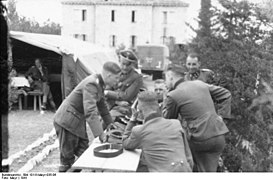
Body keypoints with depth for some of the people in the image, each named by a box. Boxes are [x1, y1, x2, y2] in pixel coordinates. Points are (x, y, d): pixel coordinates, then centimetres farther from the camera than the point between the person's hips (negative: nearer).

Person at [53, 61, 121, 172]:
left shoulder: (99, 83, 4)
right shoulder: (91, 84, -26)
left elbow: (102, 105, 17)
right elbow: (90, 112, -34)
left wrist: (110, 124, 18)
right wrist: (100, 134, -34)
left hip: (78, 121, 9)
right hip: (67, 121, -9)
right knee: (67, 157, 2)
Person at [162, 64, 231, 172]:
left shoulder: (172, 96, -6)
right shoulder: (199, 84, 12)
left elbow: (168, 119, 9)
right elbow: (226, 94, 16)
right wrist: (221, 115, 12)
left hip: (200, 140, -6)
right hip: (219, 136, 6)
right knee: (209, 170, 19)